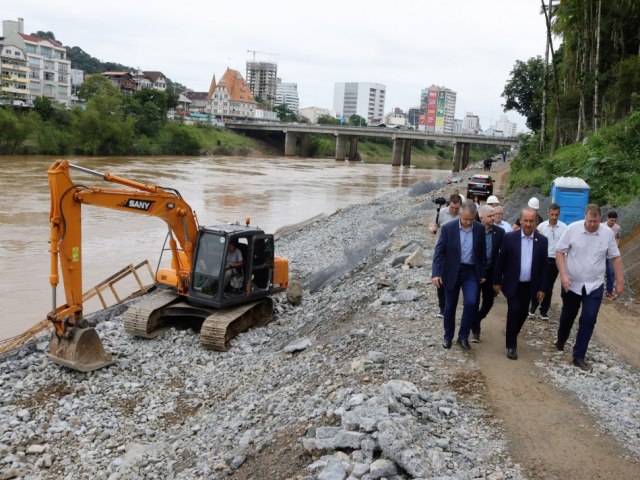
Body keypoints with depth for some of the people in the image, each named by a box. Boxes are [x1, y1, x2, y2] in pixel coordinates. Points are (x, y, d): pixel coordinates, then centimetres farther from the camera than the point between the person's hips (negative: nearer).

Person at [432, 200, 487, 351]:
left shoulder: (480, 228, -2)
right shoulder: (448, 228, -10)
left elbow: (482, 252, 7)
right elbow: (439, 251, -11)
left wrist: (483, 273, 8)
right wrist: (436, 273, -20)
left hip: (471, 272, 1)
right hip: (452, 272, -1)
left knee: (471, 302, -14)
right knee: (450, 306, 9)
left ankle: (463, 336, 3)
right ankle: (448, 336, 28)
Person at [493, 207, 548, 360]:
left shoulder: (542, 240, -3)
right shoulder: (509, 237, -9)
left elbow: (543, 266, 2)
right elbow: (500, 261, -3)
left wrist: (542, 288, 2)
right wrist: (497, 281, -1)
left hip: (529, 285, 3)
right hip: (512, 284, -3)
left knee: (522, 314, 11)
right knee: (514, 311, -12)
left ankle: (512, 336, 36)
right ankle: (511, 345, 0)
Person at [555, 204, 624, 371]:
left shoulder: (608, 233, -7)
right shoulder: (573, 229, -13)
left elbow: (615, 257, 3)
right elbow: (560, 251, -8)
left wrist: (620, 281, 3)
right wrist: (563, 275, -17)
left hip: (594, 286, 1)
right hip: (572, 283, 0)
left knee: (588, 320, -4)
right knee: (567, 316, 17)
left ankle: (579, 357, 6)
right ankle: (560, 340, 45)